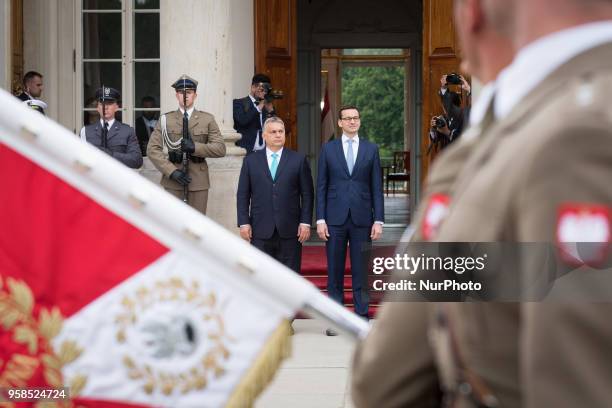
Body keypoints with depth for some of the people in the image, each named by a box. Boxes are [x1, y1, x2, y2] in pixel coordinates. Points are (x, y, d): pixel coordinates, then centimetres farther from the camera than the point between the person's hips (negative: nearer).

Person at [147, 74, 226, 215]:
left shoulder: (207, 119, 9)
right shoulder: (165, 120, 8)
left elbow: (220, 149, 0)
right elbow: (152, 149, -1)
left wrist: (195, 147, -15)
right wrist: (172, 171, -12)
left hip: (198, 181, 1)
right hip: (172, 182, 0)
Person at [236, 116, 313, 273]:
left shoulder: (299, 160, 6)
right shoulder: (251, 161, 8)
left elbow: (307, 194, 4)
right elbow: (242, 195, 7)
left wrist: (305, 223, -4)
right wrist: (244, 223, -2)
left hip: (289, 230, 0)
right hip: (261, 230, 1)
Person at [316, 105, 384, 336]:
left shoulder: (371, 149, 6)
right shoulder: (328, 149, 6)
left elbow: (377, 187, 5)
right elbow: (321, 186, 4)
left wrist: (378, 220, -2)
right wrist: (320, 219, -3)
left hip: (362, 219, 0)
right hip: (335, 219, 0)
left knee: (361, 272, 2)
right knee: (334, 272, 3)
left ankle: (362, 319, 7)